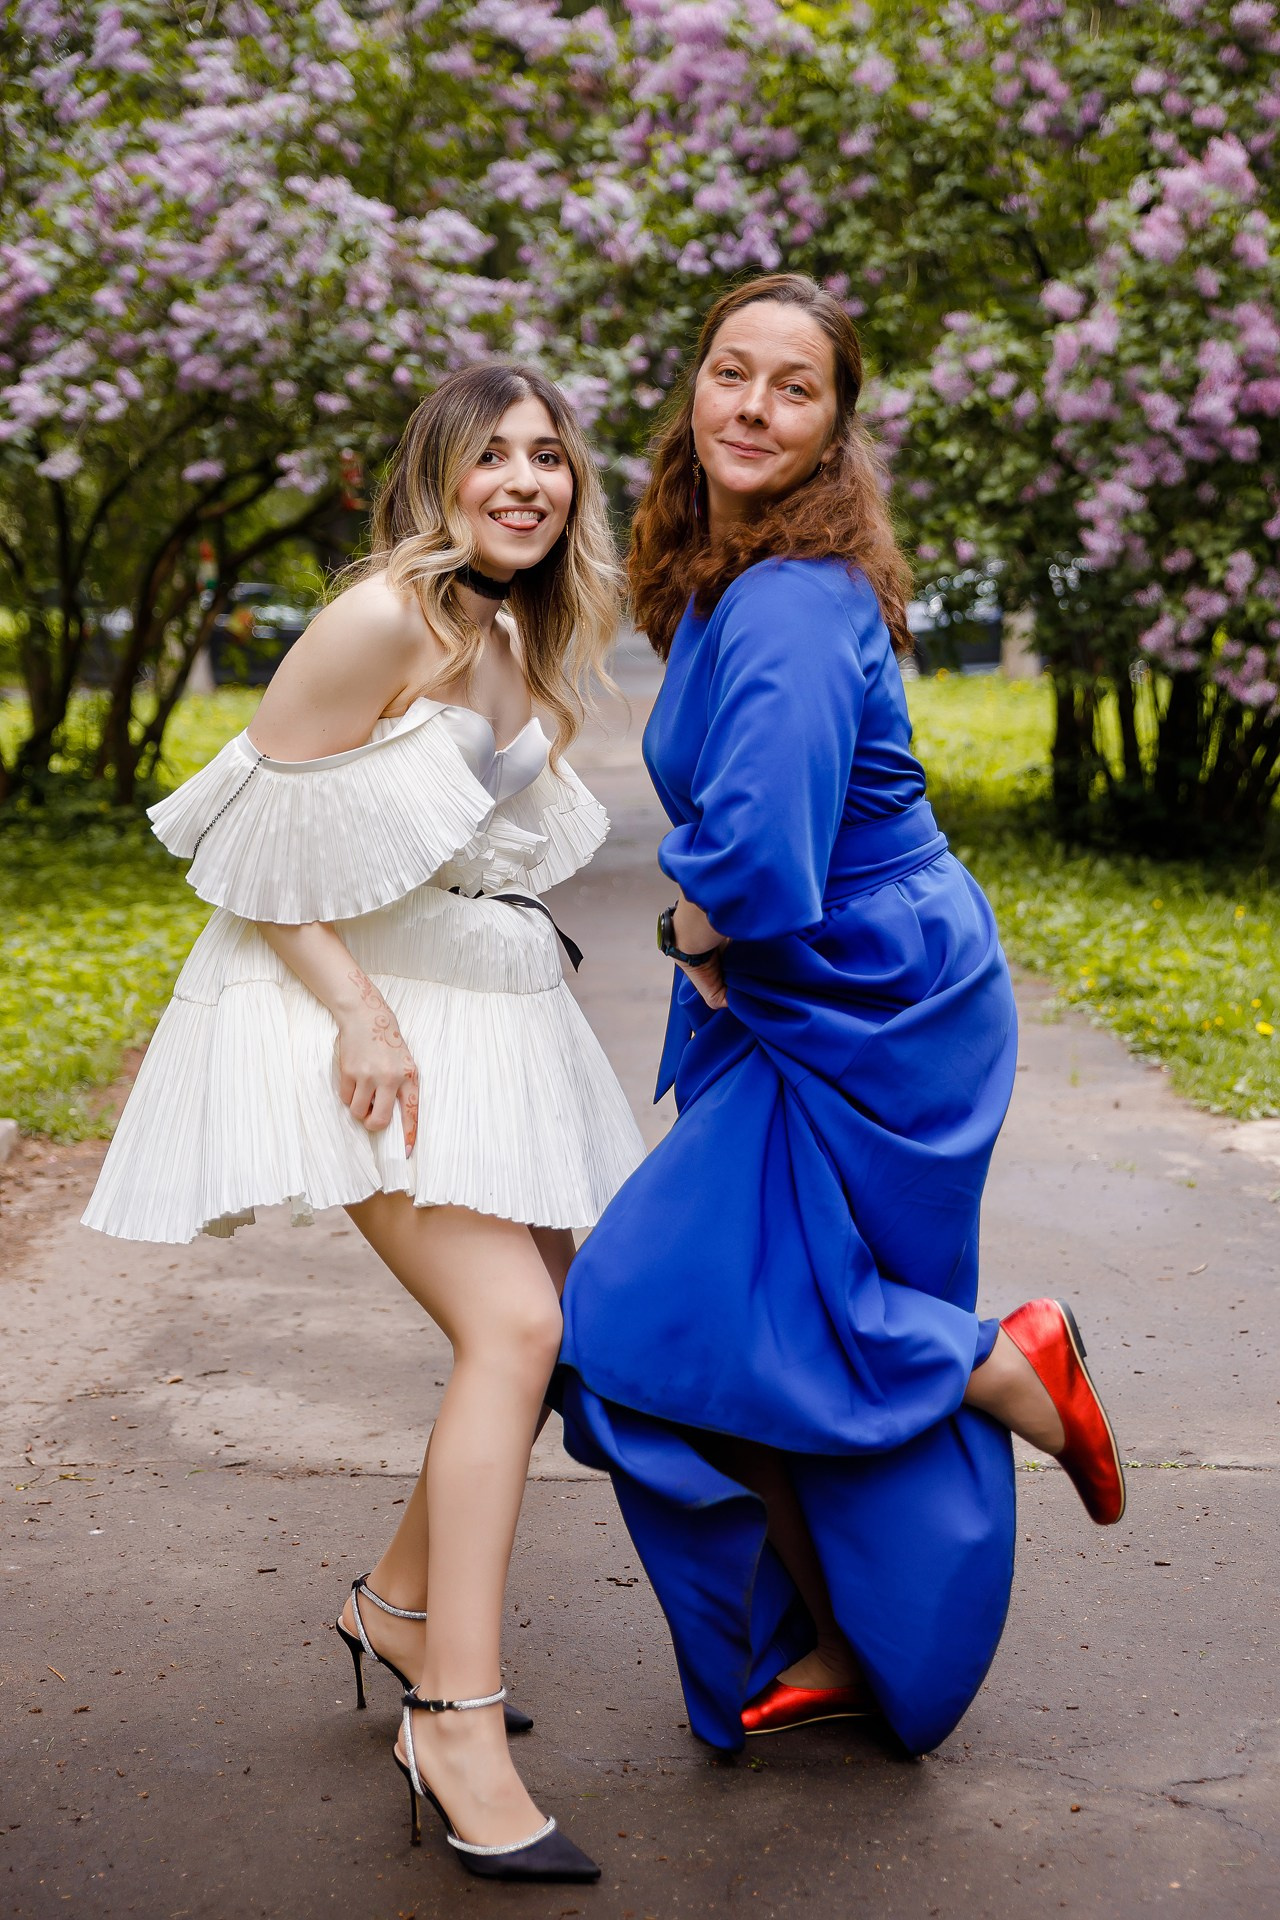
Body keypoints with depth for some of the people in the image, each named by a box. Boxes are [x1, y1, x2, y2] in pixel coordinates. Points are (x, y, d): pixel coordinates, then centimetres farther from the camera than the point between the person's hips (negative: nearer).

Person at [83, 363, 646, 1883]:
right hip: (358, 1015, -9)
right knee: (513, 1326, -21)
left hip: (478, 1011, 9)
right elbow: (255, 827, -16)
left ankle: (398, 1605, 28)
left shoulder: (514, 639, 12)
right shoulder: (385, 620, -15)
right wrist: (358, 1010, -22)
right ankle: (457, 1728, -19)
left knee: (546, 1330, 9)